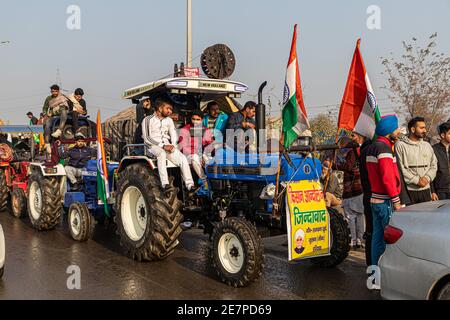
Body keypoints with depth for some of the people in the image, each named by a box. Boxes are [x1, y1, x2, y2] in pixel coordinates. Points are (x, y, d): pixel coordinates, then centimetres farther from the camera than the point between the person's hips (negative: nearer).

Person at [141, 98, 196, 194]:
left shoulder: (169, 120, 18)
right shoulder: (148, 120, -1)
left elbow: (174, 135, 14)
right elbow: (146, 139, -9)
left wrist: (172, 145, -9)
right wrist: (162, 146, -18)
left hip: (167, 146, 5)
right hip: (153, 146, -5)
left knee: (183, 158, -22)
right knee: (162, 153, -39)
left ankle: (190, 186, -27)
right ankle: (165, 184, -44)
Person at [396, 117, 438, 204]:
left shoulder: (427, 145, 15)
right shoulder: (400, 145, -3)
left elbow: (434, 165, 14)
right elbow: (400, 168, -11)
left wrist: (427, 178, -5)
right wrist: (416, 180, -14)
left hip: (426, 189, 5)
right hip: (409, 190, -5)